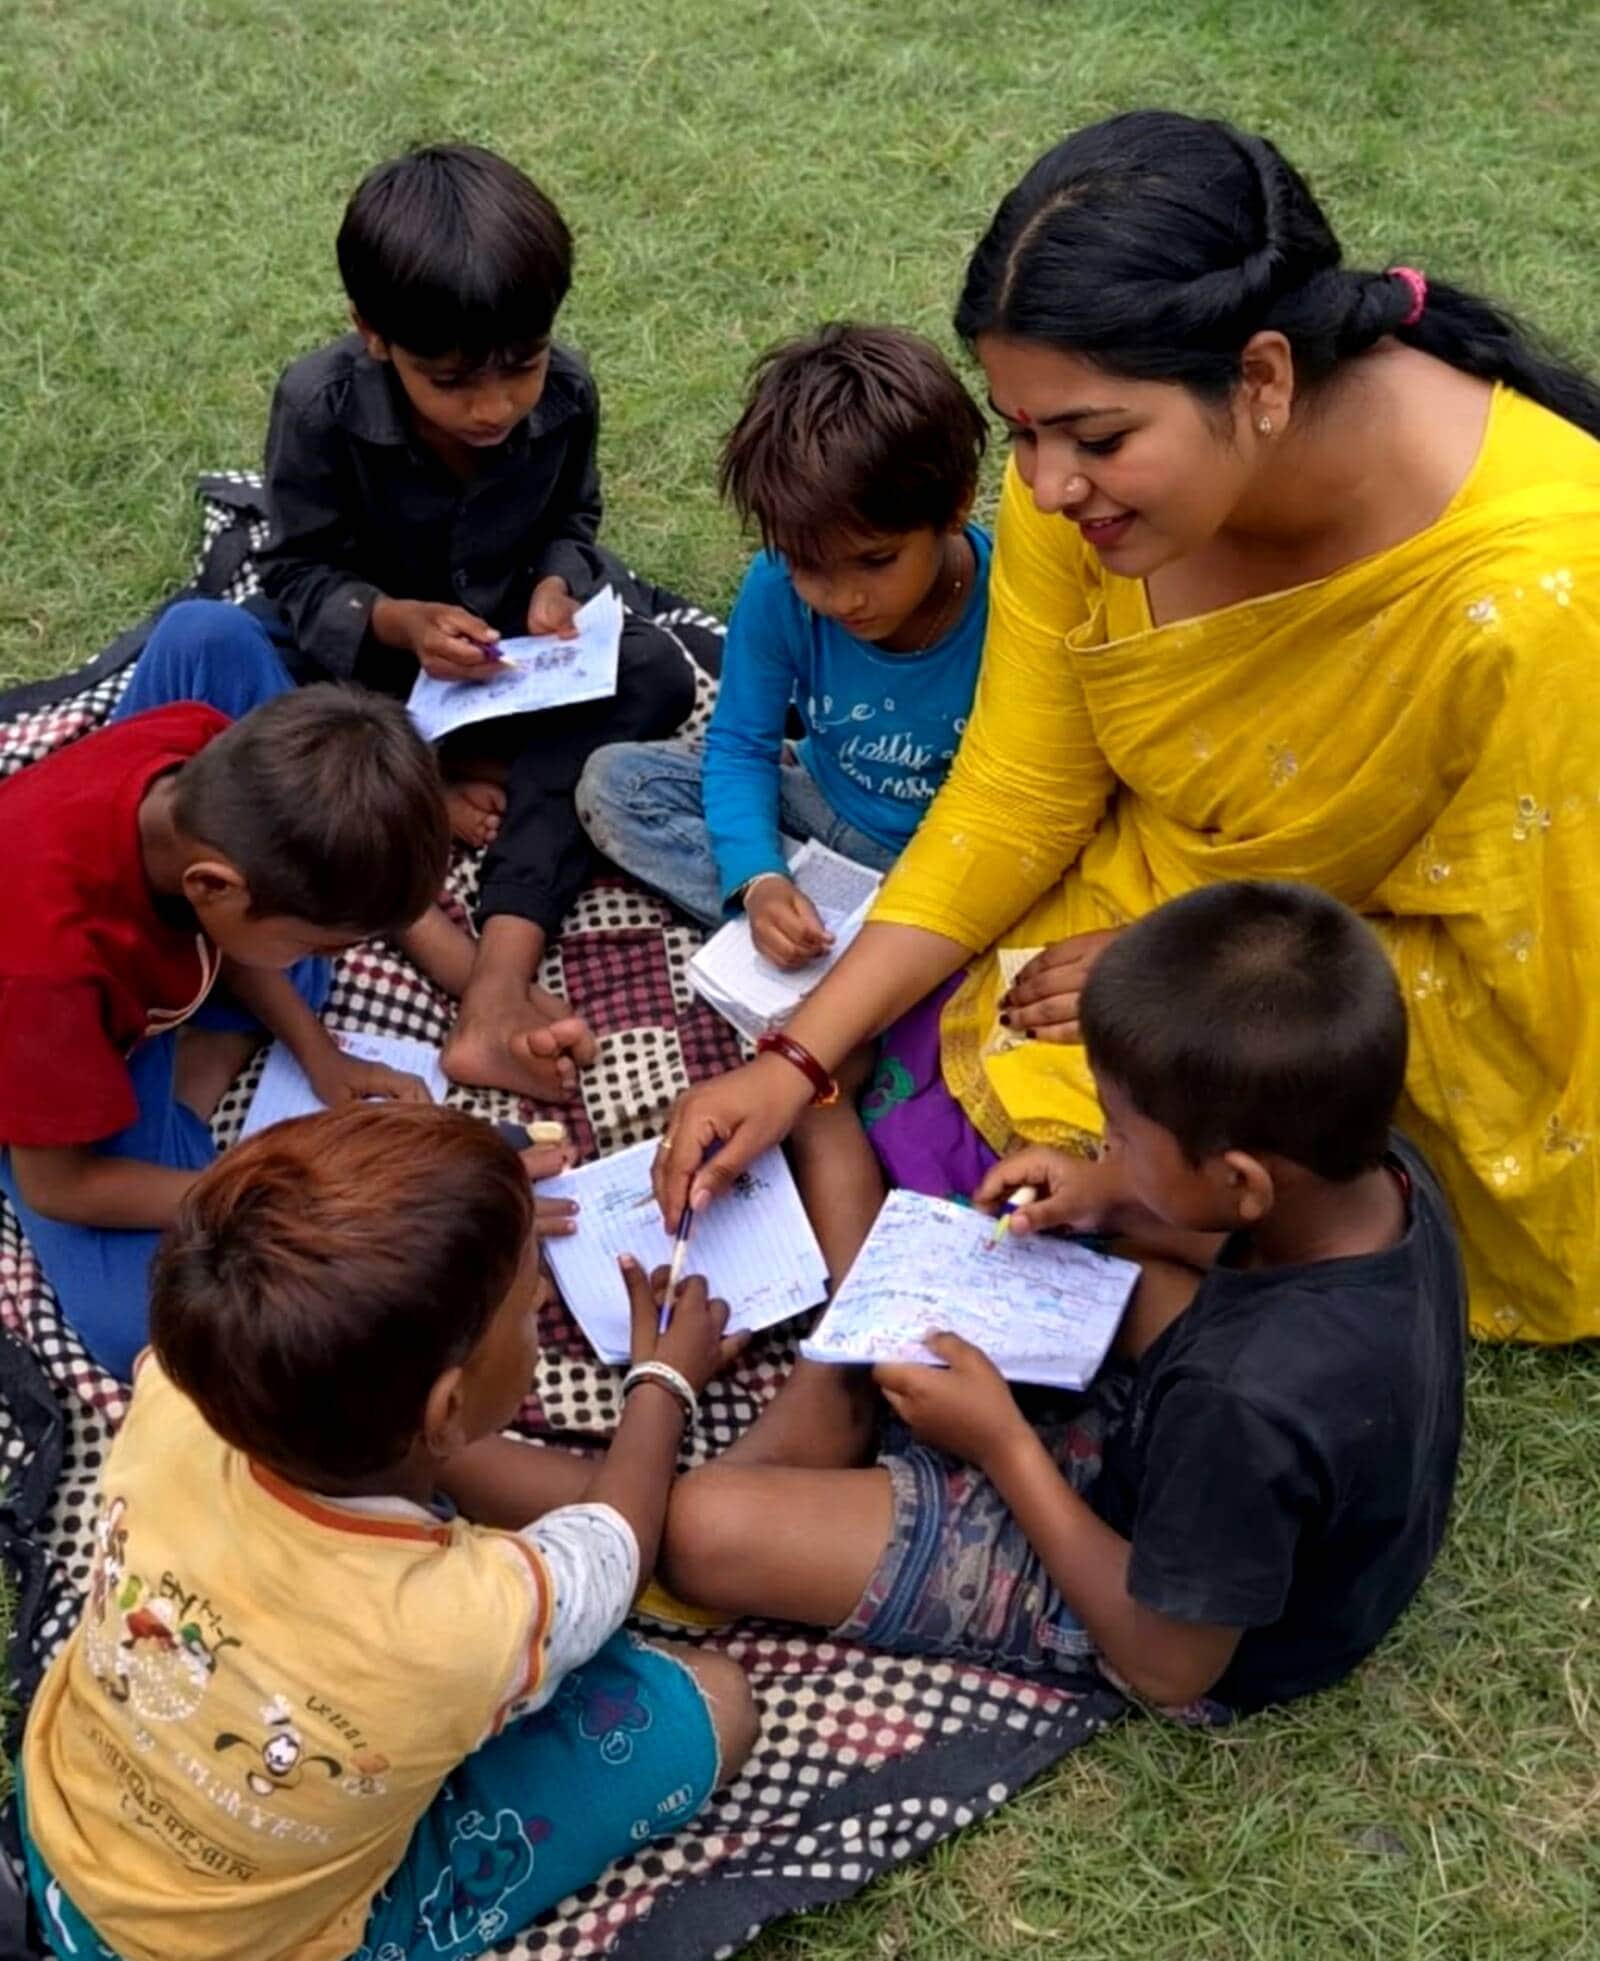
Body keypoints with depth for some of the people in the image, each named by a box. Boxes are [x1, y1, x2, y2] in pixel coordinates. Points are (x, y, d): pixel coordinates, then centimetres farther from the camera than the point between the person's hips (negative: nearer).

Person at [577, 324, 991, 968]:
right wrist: (758, 879, -25)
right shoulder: (778, 589, -18)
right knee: (614, 781, -10)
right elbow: (740, 746, -7)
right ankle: (823, 933, -18)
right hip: (823, 815, 5)